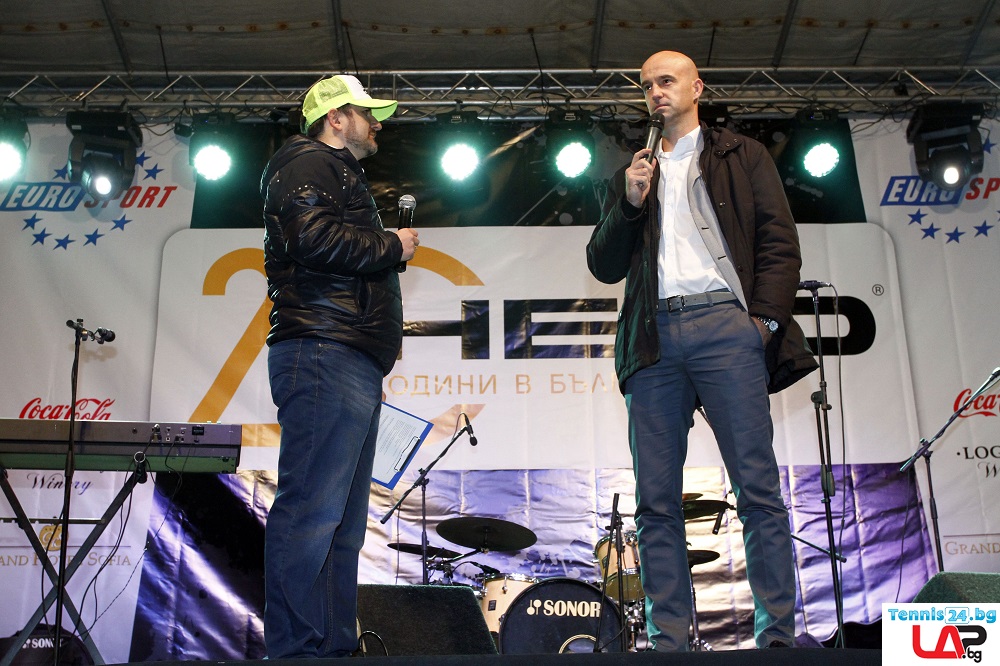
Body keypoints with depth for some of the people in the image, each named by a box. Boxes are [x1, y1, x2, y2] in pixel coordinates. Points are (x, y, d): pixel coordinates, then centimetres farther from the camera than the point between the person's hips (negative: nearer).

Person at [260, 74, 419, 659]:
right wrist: (392, 246, -3)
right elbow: (313, 238, -16)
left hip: (352, 366, 11)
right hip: (325, 353, -10)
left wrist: (373, 370, 23)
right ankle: (298, 649, -17)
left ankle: (335, 647, 6)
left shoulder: (340, 175, 34)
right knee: (313, 511, -16)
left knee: (342, 523, 5)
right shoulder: (309, 163, 3)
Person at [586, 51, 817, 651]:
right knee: (657, 504, -2)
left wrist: (766, 318, -7)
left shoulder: (742, 156, 17)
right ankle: (667, 641, 2)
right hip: (653, 337, 3)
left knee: (759, 493, -9)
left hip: (724, 325, -3)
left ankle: (777, 636, -5)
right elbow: (605, 267, 18)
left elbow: (779, 240, 7)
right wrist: (630, 203, 3)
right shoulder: (634, 173, 26)